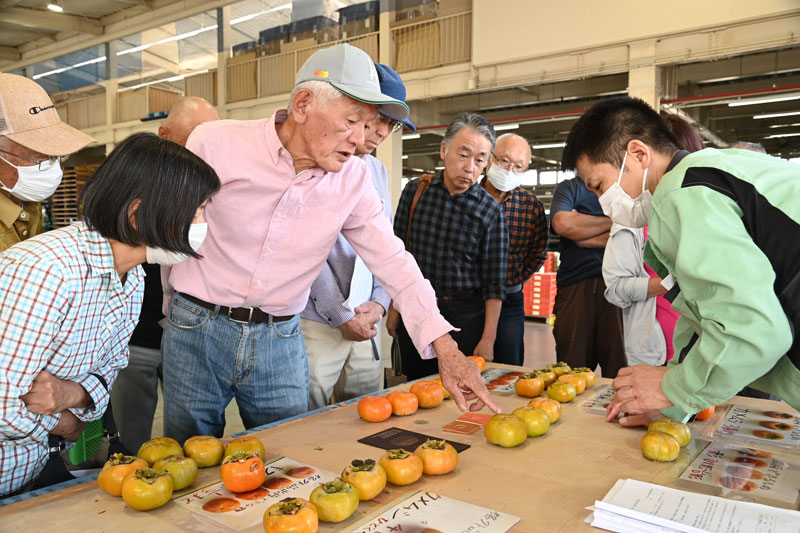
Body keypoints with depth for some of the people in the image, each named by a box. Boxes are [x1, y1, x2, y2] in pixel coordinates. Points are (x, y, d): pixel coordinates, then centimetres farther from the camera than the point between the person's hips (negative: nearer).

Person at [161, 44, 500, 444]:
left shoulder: (352, 179, -5)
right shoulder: (215, 143, -13)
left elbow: (392, 261, -4)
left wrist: (445, 347, -10)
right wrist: (177, 307, 10)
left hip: (281, 340, 2)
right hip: (198, 329, -1)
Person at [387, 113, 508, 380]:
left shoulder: (490, 210, -8)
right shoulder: (414, 191, -2)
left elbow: (494, 282, -6)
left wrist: (488, 339, -9)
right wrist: (394, 308, 7)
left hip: (465, 318, -2)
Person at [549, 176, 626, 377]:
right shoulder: (569, 187, 17)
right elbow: (562, 224, -6)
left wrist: (584, 233, -3)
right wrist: (611, 222, 2)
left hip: (617, 285, 0)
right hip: (575, 286, 0)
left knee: (619, 373, -1)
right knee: (572, 372, 1)